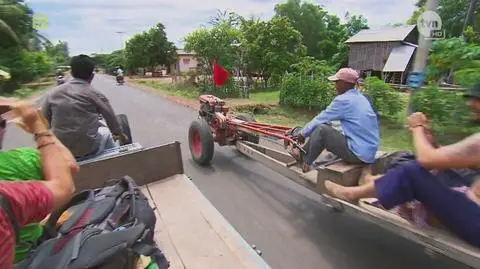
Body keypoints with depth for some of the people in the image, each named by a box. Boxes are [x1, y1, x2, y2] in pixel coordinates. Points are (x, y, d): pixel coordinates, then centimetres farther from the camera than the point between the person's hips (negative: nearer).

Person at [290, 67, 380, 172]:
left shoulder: (343, 100, -16)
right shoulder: (359, 97, 11)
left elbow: (320, 119, -8)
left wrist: (303, 133, 6)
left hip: (358, 154, -9)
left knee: (321, 130, -12)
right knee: (325, 126, 13)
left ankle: (306, 164, 5)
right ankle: (303, 153, 24)